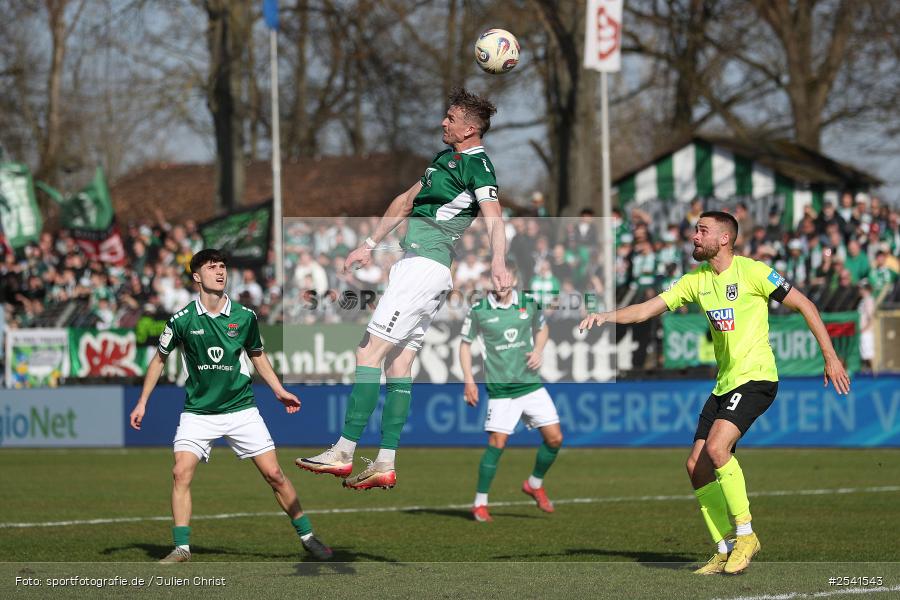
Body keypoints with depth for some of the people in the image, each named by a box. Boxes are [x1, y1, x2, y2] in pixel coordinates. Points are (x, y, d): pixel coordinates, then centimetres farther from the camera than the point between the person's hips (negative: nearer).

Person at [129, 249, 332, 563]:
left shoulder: (244, 317, -2)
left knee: (274, 474, -3)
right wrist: (142, 402, 7)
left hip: (241, 409, 1)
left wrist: (279, 390, 10)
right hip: (198, 413, -1)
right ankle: (181, 548, -9)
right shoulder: (182, 320, -7)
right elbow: (159, 359, 8)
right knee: (181, 474, -17)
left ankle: (307, 536, 11)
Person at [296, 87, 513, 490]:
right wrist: (370, 245, 32)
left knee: (369, 352, -12)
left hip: (423, 266, -10)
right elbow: (405, 202, 31)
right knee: (399, 363, 6)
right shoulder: (445, 158, 20)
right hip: (415, 264, 10)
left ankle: (344, 452, -14)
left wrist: (498, 263, -44)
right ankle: (385, 465, 5)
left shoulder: (478, 166, -11)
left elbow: (493, 216, -27)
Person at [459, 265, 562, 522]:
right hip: (500, 389, -4)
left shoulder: (529, 304, 1)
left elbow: (542, 328, 20)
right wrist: (469, 380, -4)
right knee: (497, 443, -12)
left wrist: (538, 350, 0)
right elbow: (465, 344, 4)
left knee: (554, 438, 0)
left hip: (531, 384, 4)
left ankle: (535, 484, 25)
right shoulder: (478, 310, -7)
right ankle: (480, 503, 1)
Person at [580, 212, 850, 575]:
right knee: (697, 465, 0)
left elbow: (804, 305, -5)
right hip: (724, 384, 8)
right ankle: (725, 551, 8)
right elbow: (648, 309, 8)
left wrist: (830, 357, -6)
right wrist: (605, 317, -9)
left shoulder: (751, 272, -10)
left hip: (756, 378, -8)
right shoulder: (697, 280, 10)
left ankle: (745, 535, -14)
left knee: (716, 447, -26)